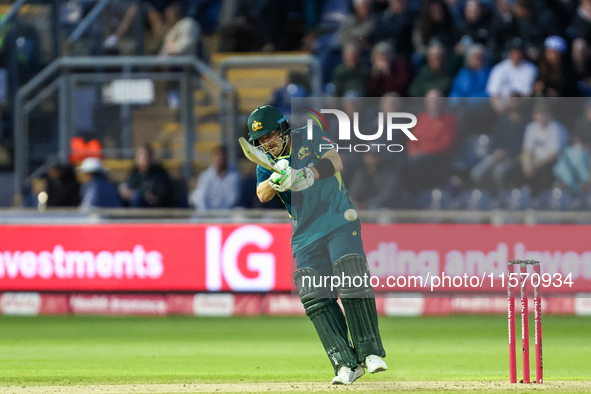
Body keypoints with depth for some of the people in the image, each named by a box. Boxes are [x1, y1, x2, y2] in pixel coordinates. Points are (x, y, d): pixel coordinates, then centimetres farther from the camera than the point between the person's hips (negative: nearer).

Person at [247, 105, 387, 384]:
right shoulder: (265, 164, 9)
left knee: (352, 281, -19)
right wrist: (276, 180, -33)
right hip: (305, 235, 4)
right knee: (315, 297, -10)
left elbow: (335, 162, -16)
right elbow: (262, 195, -10)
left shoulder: (310, 138, 1)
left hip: (339, 222, -4)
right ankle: (347, 364, -13)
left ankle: (370, 352, -15)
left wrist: (310, 174, -35)